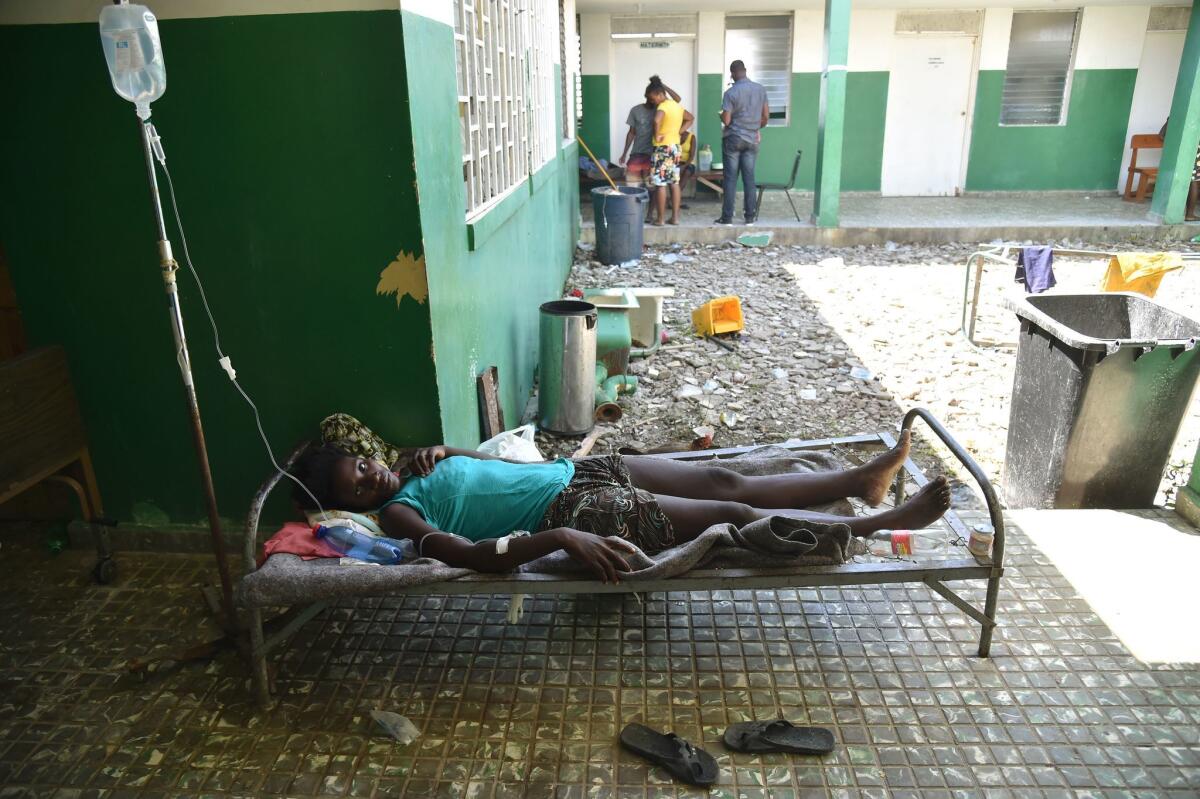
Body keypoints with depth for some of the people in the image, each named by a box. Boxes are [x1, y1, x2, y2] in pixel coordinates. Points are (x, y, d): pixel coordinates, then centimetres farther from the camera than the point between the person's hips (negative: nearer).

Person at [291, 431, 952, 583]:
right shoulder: (396, 512, -9)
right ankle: (881, 523, 1)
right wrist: (560, 540, -33)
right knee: (737, 516, -9)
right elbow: (470, 554, -23)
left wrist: (442, 451, 5)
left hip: (574, 472, 8)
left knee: (726, 482, 3)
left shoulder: (413, 470, 15)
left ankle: (866, 477, 14)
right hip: (575, 512, -8)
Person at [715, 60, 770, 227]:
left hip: (733, 139, -4)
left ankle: (727, 217, 1)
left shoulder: (731, 92, -12)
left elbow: (726, 121, -14)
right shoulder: (760, 89, 2)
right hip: (752, 140, 4)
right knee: (749, 178, 7)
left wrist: (722, 115, 9)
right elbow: (766, 117, 6)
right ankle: (750, 217, 8)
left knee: (730, 179, 0)